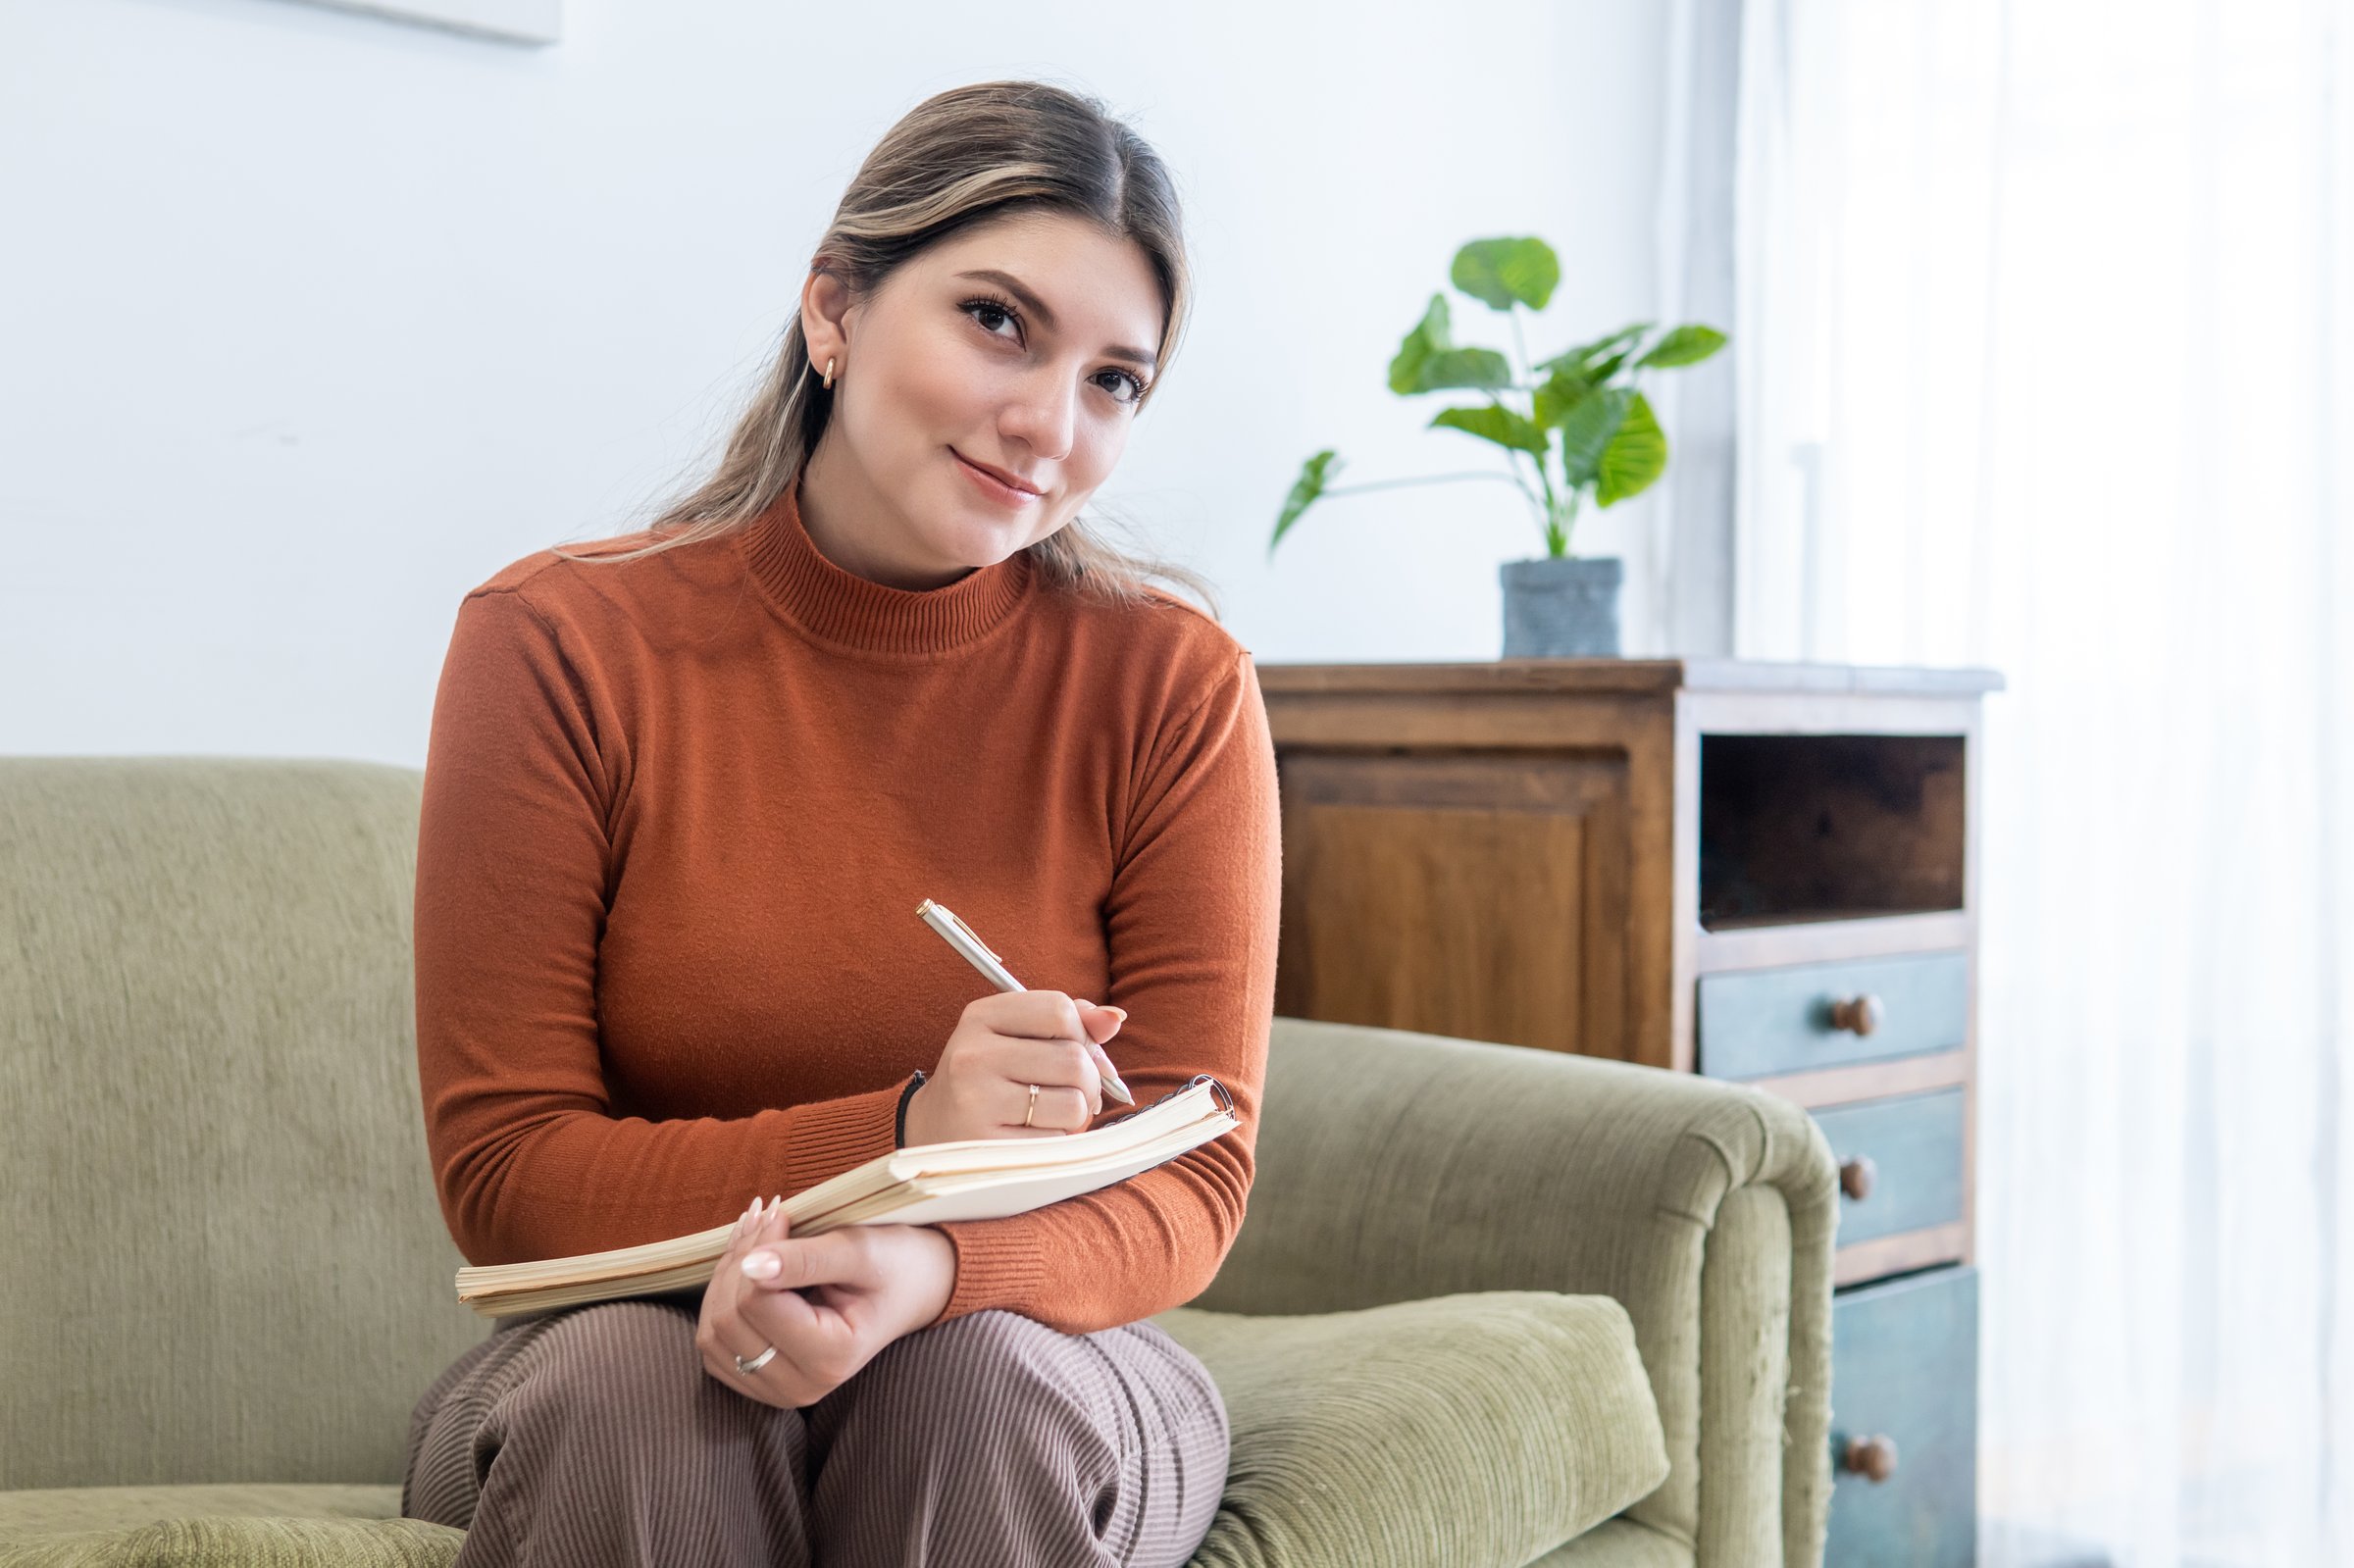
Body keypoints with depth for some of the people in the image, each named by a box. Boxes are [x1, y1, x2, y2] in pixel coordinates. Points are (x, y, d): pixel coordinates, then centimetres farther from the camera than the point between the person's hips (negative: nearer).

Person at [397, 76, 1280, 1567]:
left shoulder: (1173, 683, -9)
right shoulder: (557, 645, -10)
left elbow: (1191, 1179, -9)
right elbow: (503, 1175, -11)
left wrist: (942, 1268, -31)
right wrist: (900, 1136, -26)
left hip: (1039, 1352, 0)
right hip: (604, 1393, 0)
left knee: (976, 1377, -32)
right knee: (640, 1371, -32)